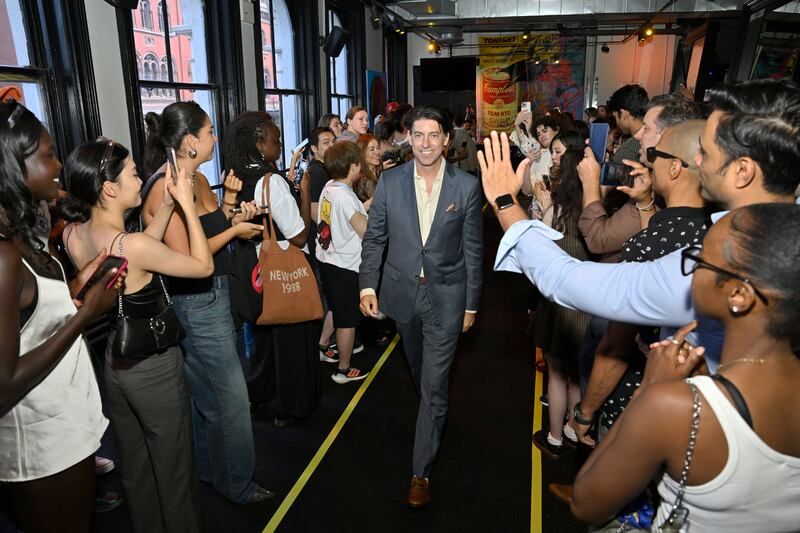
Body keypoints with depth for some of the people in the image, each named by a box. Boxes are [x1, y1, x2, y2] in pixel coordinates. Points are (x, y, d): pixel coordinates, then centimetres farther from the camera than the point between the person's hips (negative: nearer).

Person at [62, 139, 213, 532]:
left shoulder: (73, 234, -6)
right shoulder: (132, 244, -30)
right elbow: (203, 266, -17)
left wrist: (166, 205, 0)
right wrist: (186, 204, -14)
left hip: (113, 364, 8)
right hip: (155, 369, -8)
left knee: (133, 468, 27)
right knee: (173, 473, 16)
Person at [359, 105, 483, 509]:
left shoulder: (467, 186, -9)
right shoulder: (390, 181, -5)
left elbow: (473, 249, -4)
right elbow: (374, 238, 2)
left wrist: (471, 303, -2)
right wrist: (367, 285, -7)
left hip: (446, 297, -3)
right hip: (402, 292, 3)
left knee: (434, 385, 0)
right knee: (419, 370, 24)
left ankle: (421, 471, 14)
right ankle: (433, 412, 55)